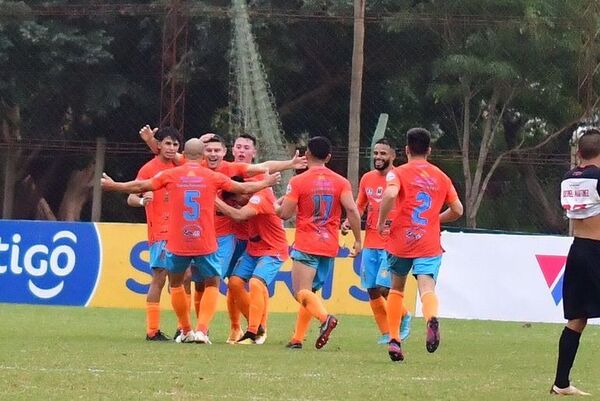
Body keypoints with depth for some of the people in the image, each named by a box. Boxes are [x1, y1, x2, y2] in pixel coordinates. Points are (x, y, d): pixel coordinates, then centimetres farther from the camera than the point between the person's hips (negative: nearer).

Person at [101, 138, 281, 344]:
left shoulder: (171, 175, 0)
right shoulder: (213, 177, 0)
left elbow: (140, 186, 7)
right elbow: (244, 188, 8)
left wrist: (113, 185, 23)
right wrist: (267, 183, 27)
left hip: (177, 244, 1)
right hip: (205, 244, -1)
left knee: (175, 283, 21)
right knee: (212, 284, 13)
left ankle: (186, 331, 22)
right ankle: (202, 329, -5)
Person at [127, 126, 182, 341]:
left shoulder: (176, 167, 12)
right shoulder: (149, 168, -4)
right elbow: (131, 198, -9)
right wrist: (142, 201, -30)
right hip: (160, 233, -6)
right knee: (159, 278, -10)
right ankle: (152, 331, -9)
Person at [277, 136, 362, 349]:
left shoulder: (298, 181, -5)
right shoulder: (341, 182, 4)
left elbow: (285, 214, -6)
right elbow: (352, 209, -7)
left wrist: (278, 204, 16)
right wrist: (358, 240, -1)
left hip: (305, 245, -5)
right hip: (330, 247, 5)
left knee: (302, 291, -11)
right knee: (310, 291, 16)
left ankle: (325, 317, -38)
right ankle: (297, 338, 12)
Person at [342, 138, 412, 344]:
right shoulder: (367, 179, 9)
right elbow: (360, 206, 21)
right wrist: (348, 222, 3)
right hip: (370, 244, 6)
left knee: (384, 288, -13)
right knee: (372, 291, 3)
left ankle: (404, 316, 15)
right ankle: (386, 333, 15)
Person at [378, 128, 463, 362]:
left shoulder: (398, 173, 1)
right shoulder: (441, 177, 13)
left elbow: (390, 194, -20)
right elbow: (457, 210, 15)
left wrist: (381, 221, -6)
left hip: (400, 241, -1)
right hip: (429, 244, 1)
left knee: (396, 289, 19)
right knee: (427, 288, -14)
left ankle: (394, 340, 13)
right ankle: (432, 318, -48)